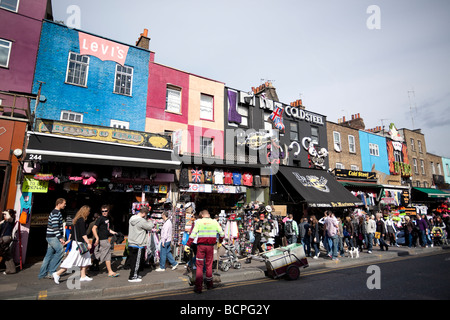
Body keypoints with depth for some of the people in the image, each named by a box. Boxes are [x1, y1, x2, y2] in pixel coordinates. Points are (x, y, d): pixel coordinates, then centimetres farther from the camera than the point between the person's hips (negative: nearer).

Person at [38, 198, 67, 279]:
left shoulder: (56, 212, 19)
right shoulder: (56, 213, -14)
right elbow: (55, 227, -21)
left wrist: (60, 237, 26)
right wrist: (60, 238, -23)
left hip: (51, 237, 10)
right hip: (53, 237, -10)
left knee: (49, 255, 11)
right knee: (60, 251, -11)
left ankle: (42, 274, 15)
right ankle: (51, 271, -6)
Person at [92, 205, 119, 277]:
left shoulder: (108, 218, 12)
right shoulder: (100, 219, -13)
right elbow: (94, 228, -19)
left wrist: (112, 232, 13)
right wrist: (97, 238, -25)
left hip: (105, 239, 8)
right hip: (102, 239, -8)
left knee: (98, 255, 14)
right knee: (107, 254, -3)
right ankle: (110, 272, 4)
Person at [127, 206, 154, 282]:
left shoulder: (132, 218, 7)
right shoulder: (141, 221, -21)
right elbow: (150, 227, -11)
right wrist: (150, 222, 9)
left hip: (131, 244, 9)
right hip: (138, 245, -9)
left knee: (133, 261, 17)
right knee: (136, 261, 3)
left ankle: (135, 274, 29)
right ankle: (132, 277, 11)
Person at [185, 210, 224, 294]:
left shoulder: (199, 222, -2)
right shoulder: (214, 222, 4)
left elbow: (193, 234, -7)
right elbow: (222, 233, 11)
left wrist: (188, 245, -3)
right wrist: (220, 241, 27)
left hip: (201, 246, -2)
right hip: (210, 246, 2)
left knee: (199, 266, 6)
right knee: (209, 265, 15)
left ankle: (198, 287, 3)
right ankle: (209, 284, 26)